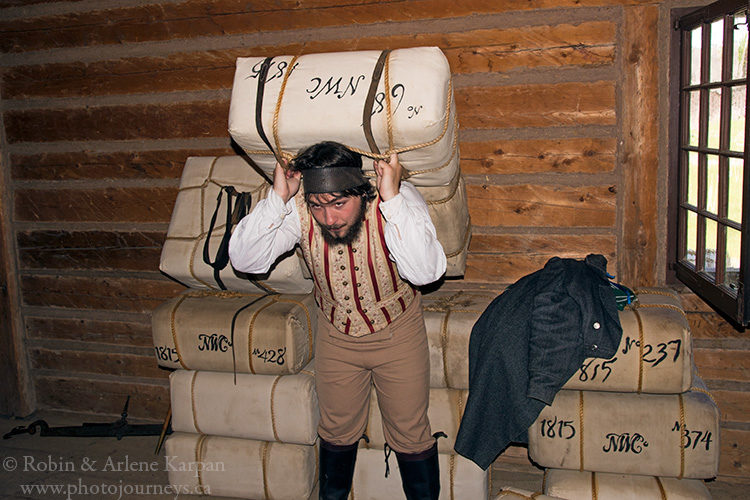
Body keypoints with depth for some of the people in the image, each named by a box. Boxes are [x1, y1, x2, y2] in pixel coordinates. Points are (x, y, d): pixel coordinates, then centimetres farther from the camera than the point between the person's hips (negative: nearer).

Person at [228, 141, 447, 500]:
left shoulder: (400, 199, -30)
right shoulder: (298, 208, -23)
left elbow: (424, 272, -44)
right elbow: (244, 260, -28)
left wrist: (393, 199, -49)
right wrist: (277, 198, -38)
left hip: (397, 332, -2)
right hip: (336, 333, 2)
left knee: (411, 434, 11)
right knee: (337, 429, 21)